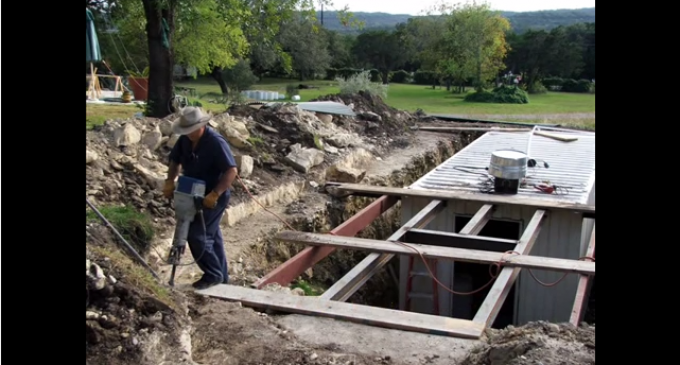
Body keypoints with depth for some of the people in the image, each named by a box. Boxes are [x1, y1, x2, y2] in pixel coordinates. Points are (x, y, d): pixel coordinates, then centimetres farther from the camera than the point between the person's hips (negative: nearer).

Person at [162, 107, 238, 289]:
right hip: (196, 196, 8)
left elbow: (231, 171, -29)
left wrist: (214, 194, -34)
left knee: (197, 235, -10)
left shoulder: (216, 142, -25)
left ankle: (213, 275, 5)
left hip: (213, 198, -8)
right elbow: (175, 161, 12)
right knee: (211, 235, 16)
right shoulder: (185, 139, -2)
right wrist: (170, 181, -3)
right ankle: (221, 275, 28)